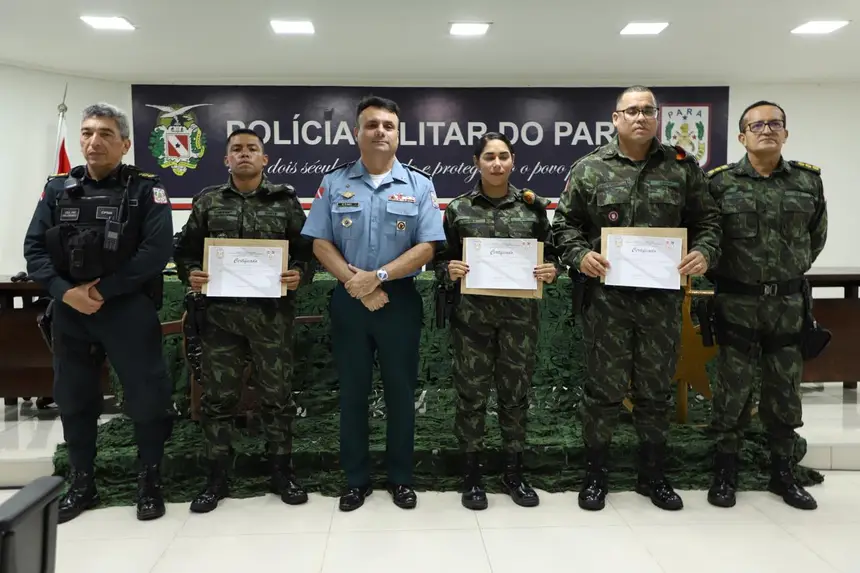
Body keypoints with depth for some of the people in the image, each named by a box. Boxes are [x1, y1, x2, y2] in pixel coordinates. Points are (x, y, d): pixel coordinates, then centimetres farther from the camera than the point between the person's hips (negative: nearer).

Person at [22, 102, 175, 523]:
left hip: (128, 310, -4)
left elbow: (157, 250, -14)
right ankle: (81, 484, 30)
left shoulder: (146, 189, -4)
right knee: (73, 400, 13)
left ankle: (150, 482, 18)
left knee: (146, 397, 0)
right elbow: (34, 249, 5)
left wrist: (103, 290, -15)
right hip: (69, 311, 5)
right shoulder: (58, 189, 9)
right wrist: (65, 291, -11)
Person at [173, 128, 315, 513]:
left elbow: (307, 249, 4)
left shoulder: (285, 201, 5)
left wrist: (299, 274, -15)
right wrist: (189, 274, -9)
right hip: (220, 311, 2)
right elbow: (185, 250, 10)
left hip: (271, 312, -1)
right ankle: (217, 478, 22)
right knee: (217, 395, 7)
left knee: (276, 393, 6)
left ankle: (282, 473, 22)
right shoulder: (207, 201, 9)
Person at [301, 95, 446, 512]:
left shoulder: (419, 186, 2)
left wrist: (377, 276, -16)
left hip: (400, 300, 0)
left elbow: (427, 247, -6)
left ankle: (401, 478, 24)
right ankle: (355, 479, 24)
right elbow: (320, 244, -1)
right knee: (352, 390, 9)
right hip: (348, 301, 1)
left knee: (400, 389, 8)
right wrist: (356, 284, -12)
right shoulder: (334, 183, 4)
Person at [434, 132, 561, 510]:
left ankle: (514, 473, 26)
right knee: (472, 391, 4)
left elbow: (551, 253, 11)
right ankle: (471, 475, 20)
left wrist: (551, 270, -10)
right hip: (472, 313, -1)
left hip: (520, 313, 1)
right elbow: (440, 259, 6)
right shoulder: (458, 209, 3)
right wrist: (449, 271, -15)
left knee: (516, 390, 9)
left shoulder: (533, 206, 6)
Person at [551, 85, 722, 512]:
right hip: (606, 296, -2)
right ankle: (595, 474, 23)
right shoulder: (589, 169, 2)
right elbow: (565, 222, 5)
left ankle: (653, 476, 30)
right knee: (604, 387, 6)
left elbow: (707, 219, 10)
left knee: (657, 390, 13)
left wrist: (704, 252, -9)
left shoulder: (682, 167, 7)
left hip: (663, 297, 2)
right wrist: (579, 255, -12)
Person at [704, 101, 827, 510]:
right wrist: (723, 274, 3)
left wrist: (792, 271, 15)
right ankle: (725, 474, 17)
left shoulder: (809, 180, 6)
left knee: (785, 390, 11)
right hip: (737, 303, -3)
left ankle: (782, 474, 27)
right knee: (733, 389, 4)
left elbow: (816, 235, 18)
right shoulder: (720, 182, -4)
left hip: (788, 303, 3)